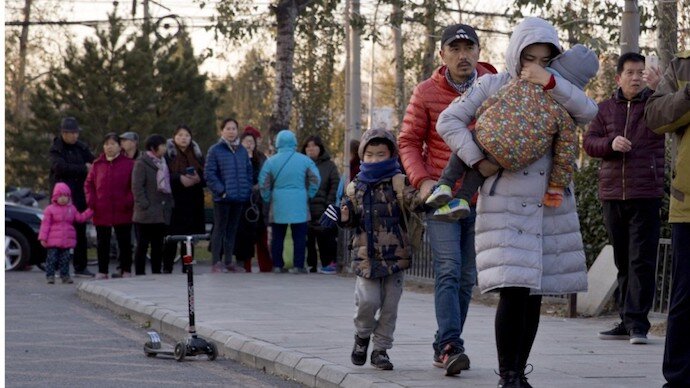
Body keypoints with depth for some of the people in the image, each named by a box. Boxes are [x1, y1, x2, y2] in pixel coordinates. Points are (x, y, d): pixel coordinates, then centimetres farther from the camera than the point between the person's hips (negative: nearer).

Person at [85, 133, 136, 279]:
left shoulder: (129, 164, 0)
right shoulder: (98, 164, 8)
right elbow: (88, 184, 12)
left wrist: (129, 201, -13)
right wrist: (91, 200, -2)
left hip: (122, 212, -2)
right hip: (101, 212, 2)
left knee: (124, 242, 5)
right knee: (102, 243, 7)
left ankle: (126, 271, 13)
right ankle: (102, 271, 13)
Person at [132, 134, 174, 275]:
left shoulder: (162, 163, 17)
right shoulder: (142, 163, -5)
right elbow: (137, 187, -12)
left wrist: (170, 204, 10)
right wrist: (144, 205, -17)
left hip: (161, 214, 7)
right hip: (146, 215, -7)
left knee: (158, 246, 9)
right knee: (143, 245, -3)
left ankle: (157, 273, 14)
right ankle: (140, 274, -1)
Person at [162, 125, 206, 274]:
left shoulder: (197, 154, 14)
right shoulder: (168, 154, 2)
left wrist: (198, 179, -11)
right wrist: (179, 179, -22)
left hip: (192, 201, 4)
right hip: (173, 201, -4)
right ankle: (167, 268, 1)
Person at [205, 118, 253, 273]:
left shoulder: (242, 150, 12)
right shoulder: (215, 150, -4)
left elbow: (249, 171, 17)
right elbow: (209, 173, -8)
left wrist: (247, 189, 5)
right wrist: (221, 190, -14)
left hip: (240, 197, 5)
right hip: (222, 199, -5)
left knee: (232, 230, 11)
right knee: (220, 229, -1)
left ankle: (229, 262, 18)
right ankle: (217, 263, 2)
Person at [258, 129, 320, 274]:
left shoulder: (271, 161, -1)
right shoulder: (305, 160, -1)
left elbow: (263, 183, 0)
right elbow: (315, 179, 0)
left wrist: (268, 199, 13)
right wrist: (309, 195, 11)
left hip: (278, 205, 1)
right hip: (299, 206, -1)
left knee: (278, 236, 9)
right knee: (299, 236, 3)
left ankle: (277, 265, 9)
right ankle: (298, 266, 0)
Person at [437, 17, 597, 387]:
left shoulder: (557, 91, 10)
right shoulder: (492, 86, 1)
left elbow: (589, 112, -8)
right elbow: (449, 121, -4)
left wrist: (549, 81, -16)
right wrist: (478, 161, -14)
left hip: (551, 205, 4)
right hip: (505, 204, -4)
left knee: (534, 293, 7)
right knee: (512, 290, -14)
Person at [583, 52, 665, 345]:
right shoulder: (606, 109, 13)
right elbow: (588, 142, 8)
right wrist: (610, 143, -11)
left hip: (646, 195, -4)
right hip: (612, 195, 4)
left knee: (641, 260, -9)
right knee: (622, 262, 10)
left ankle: (637, 321, -10)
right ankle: (627, 321, 16)